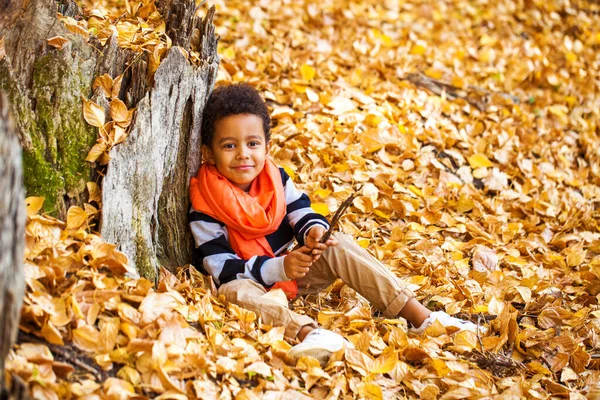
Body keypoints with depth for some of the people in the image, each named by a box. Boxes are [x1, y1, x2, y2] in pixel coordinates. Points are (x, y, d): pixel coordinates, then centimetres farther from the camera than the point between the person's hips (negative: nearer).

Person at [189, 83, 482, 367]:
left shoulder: (277, 180, -3)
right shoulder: (205, 208, -20)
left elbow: (302, 216, 1)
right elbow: (222, 267, -23)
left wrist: (313, 231, -25)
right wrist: (279, 268, -36)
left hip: (293, 270, 5)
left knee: (338, 246, -17)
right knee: (234, 291, -38)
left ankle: (419, 315, -25)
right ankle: (307, 332, -64)